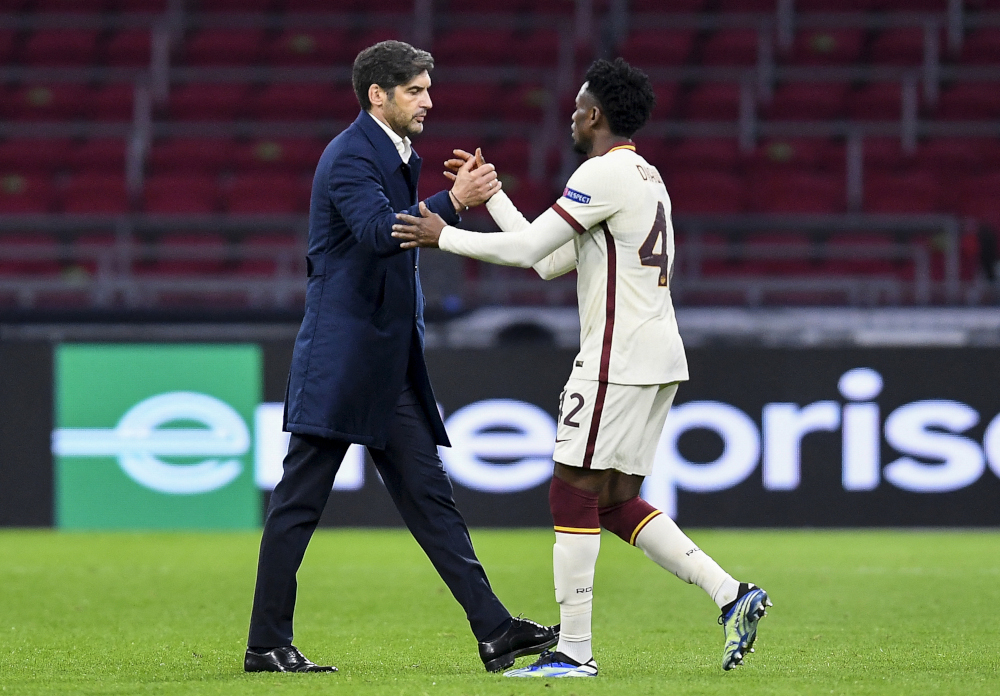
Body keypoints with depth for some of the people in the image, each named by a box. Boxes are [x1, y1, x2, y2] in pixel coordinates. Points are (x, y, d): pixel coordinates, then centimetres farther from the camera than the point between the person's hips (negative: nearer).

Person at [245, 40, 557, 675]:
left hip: (390, 362, 10)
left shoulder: (398, 157, 18)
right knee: (299, 502, -3)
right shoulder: (350, 156, -12)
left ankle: (495, 631, 0)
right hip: (341, 355, -10)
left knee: (429, 497, 5)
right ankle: (267, 645, 1)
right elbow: (379, 230, -28)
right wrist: (453, 202, -33)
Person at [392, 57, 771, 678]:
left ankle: (574, 651, -5)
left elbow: (525, 248, -14)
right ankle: (731, 595, 3)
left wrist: (444, 236, -4)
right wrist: (490, 194, 25)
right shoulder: (646, 176, 20)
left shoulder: (606, 172, -11)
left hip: (619, 360, -10)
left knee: (573, 491, -5)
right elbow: (549, 262, 22)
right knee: (616, 500, 12)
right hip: (661, 356, 10)